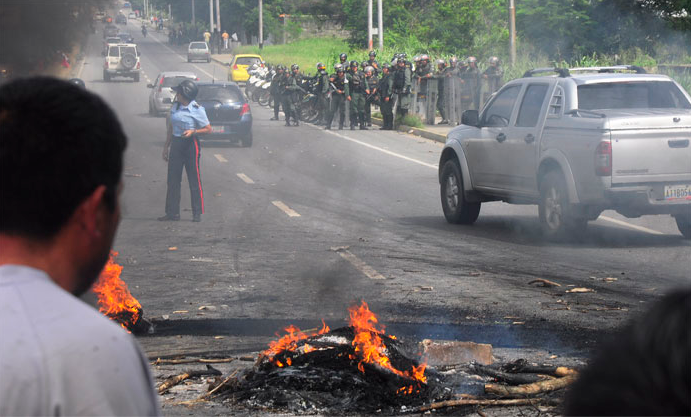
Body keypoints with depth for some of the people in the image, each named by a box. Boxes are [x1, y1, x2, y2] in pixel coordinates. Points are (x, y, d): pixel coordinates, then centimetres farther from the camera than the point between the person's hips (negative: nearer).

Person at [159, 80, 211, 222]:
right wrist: (166, 146, 14)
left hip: (190, 145, -6)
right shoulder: (175, 107, 9)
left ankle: (197, 213, 5)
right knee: (173, 180, 6)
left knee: (194, 180, -2)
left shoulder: (197, 110, -8)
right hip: (176, 144, 6)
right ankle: (172, 212, 12)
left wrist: (193, 131, -19)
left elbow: (208, 129, -5)